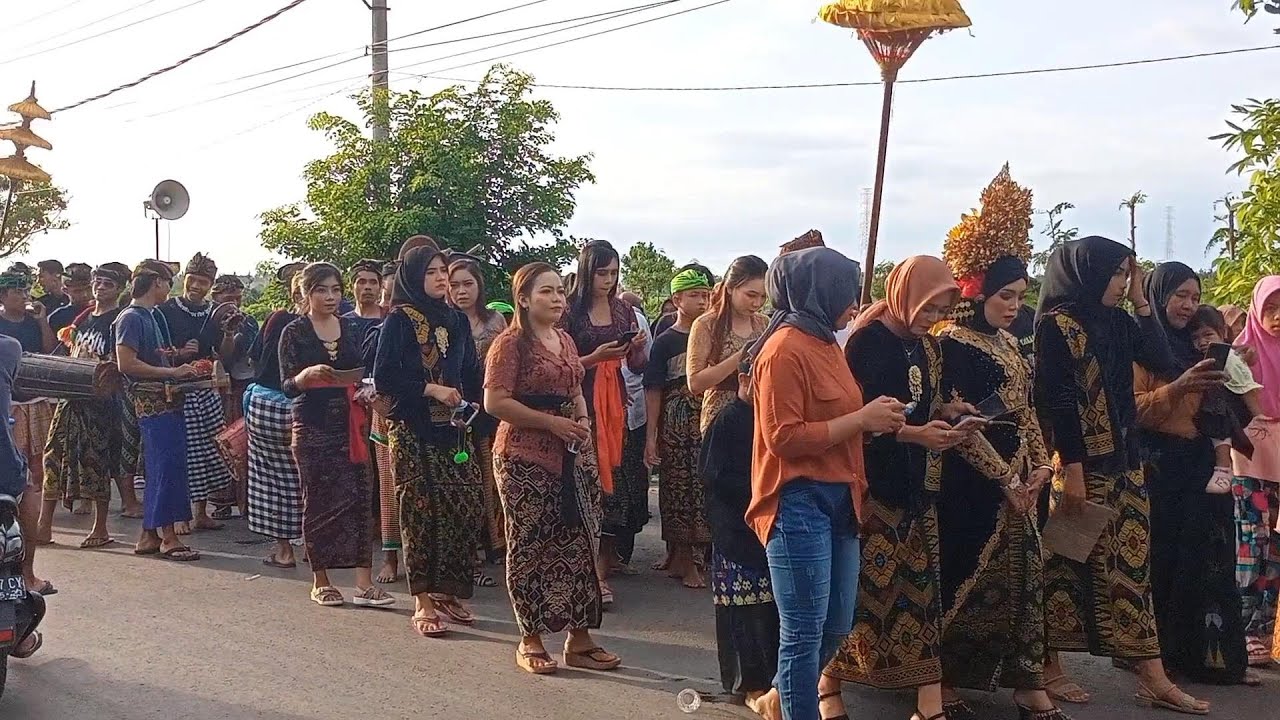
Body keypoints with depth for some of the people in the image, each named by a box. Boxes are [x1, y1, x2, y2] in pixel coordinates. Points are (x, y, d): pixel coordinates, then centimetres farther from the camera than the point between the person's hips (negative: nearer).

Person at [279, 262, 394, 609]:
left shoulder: (351, 328, 11)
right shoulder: (295, 332, 0)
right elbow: (287, 384, -4)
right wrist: (308, 375, -24)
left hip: (349, 423, 3)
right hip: (313, 426, -3)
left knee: (360, 496, -5)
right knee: (319, 499, 1)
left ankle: (364, 584, -5)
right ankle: (320, 582, 14)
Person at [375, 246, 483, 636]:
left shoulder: (457, 320, 12)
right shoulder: (399, 321, -4)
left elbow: (472, 373, 17)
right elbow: (383, 378, -9)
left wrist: (468, 404, -1)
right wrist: (431, 390, -15)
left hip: (453, 429, 5)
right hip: (412, 431, -5)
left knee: (463, 509, 0)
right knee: (421, 512, -5)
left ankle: (447, 592, 14)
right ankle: (423, 603, 1)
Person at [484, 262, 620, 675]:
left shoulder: (566, 341, 16)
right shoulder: (511, 343, -8)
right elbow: (495, 402, -16)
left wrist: (583, 422, 7)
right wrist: (551, 423, -18)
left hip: (571, 456, 7)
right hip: (524, 458, -7)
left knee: (579, 544, 6)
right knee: (529, 547, 0)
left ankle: (579, 638, 14)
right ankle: (530, 641, 11)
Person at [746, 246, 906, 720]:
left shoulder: (826, 343, 14)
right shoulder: (784, 349, -13)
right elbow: (784, 438, -19)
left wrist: (876, 419, 4)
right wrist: (861, 419, -16)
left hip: (839, 500, 9)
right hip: (799, 503, -9)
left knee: (836, 627, 14)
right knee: (805, 632, -2)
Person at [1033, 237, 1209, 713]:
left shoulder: (1116, 322, 12)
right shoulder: (1056, 325, -10)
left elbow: (1160, 359, 4)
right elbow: (1058, 402, -16)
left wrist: (1140, 300, 3)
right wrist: (1072, 471, -20)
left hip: (1122, 460, 7)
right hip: (1079, 462, -7)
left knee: (1133, 561, 5)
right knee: (1066, 564, 1)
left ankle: (1153, 679, 7)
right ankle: (1048, 669, 13)